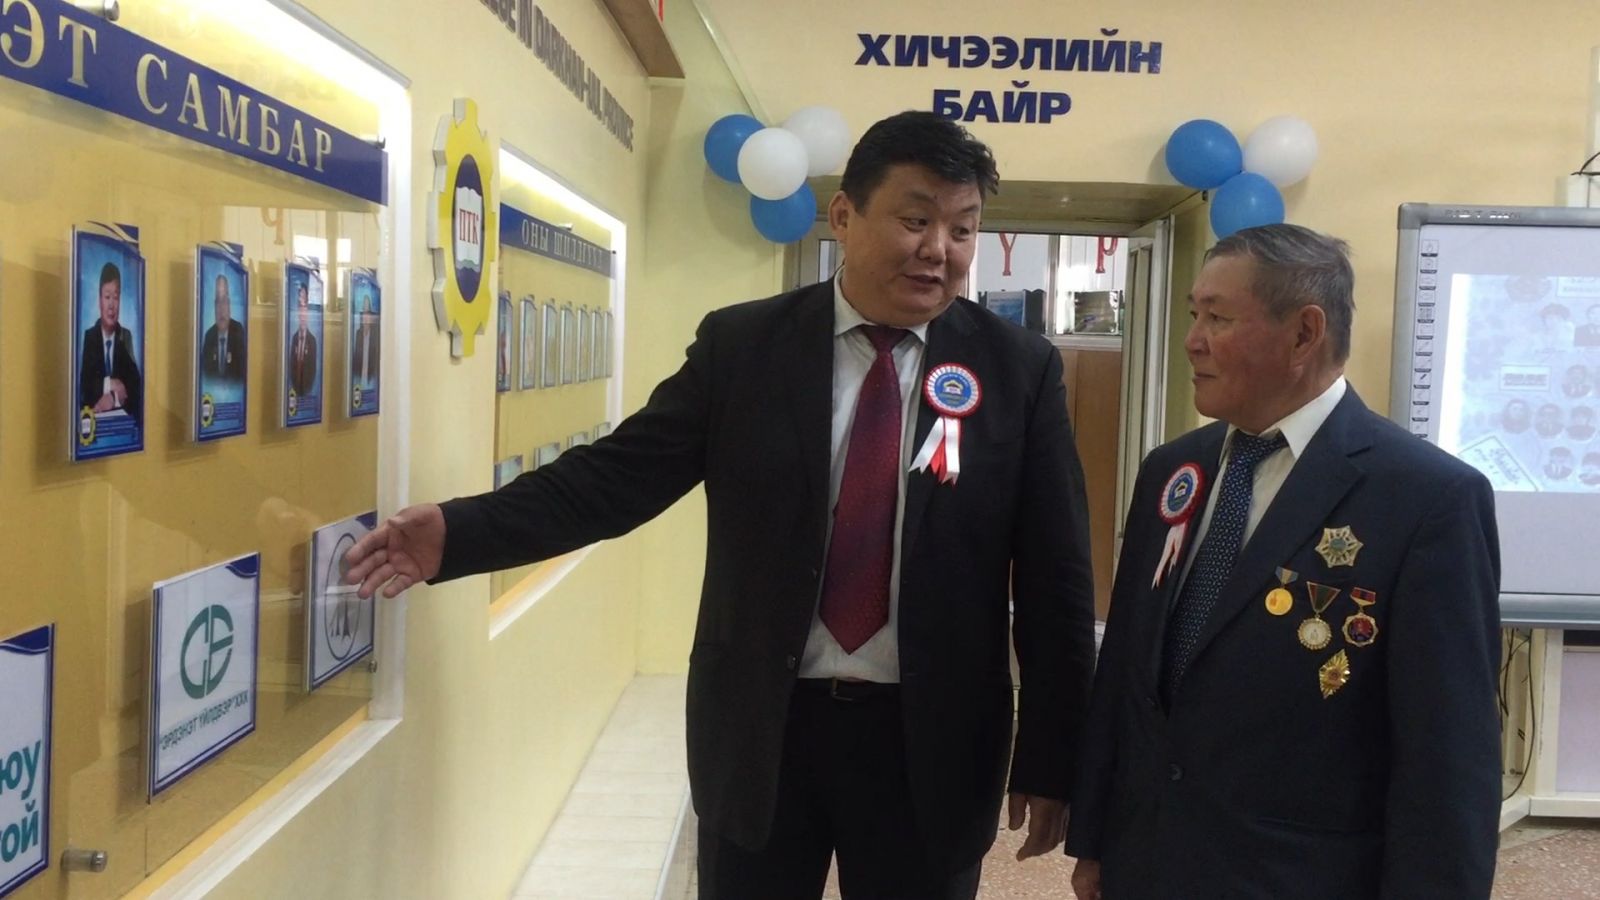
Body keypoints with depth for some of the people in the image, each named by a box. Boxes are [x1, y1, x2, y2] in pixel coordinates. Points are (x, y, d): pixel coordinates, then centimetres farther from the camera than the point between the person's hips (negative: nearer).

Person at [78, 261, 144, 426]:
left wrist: (113, 398, -15)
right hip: (94, 415, 0)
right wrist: (109, 384, -13)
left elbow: (135, 383, 0)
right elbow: (83, 384, -1)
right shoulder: (88, 337, 5)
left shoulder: (126, 337, 7)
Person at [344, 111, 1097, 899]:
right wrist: (459, 531, -20)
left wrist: (1050, 758, -1)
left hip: (929, 740, 0)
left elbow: (1055, 574, -2)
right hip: (759, 727, 1)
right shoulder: (740, 345, -2)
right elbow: (621, 473, -7)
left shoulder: (1019, 370, -3)